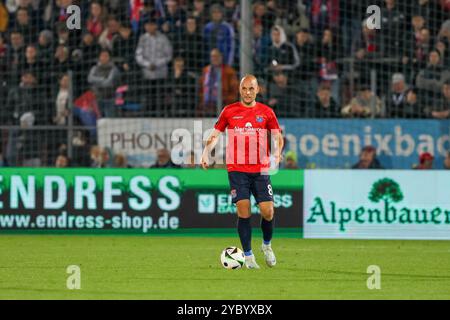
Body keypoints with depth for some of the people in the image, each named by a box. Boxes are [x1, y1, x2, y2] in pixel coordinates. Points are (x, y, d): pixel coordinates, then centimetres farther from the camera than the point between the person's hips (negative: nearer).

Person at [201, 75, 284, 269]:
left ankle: (267, 245, 24)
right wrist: (206, 153, -7)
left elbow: (277, 137, 7)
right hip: (237, 170, 0)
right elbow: (215, 135, 10)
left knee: (268, 211, -5)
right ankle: (248, 256, 2)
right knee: (243, 211, -8)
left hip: (260, 169, 0)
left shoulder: (266, 112, 6)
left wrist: (277, 154, -13)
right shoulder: (229, 111, 6)